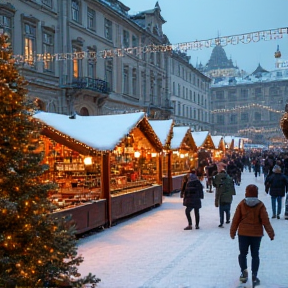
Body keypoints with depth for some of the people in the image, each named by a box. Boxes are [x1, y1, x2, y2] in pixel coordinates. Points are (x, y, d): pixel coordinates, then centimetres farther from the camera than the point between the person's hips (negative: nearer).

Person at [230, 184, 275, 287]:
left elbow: (235, 219, -3)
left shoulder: (241, 204, -6)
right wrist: (271, 233, -1)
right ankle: (254, 276, 5)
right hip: (256, 234, 0)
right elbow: (265, 221, -8)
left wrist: (232, 232, 6)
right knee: (255, 255, 8)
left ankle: (244, 272, 8)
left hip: (243, 233, 0)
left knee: (243, 253, 14)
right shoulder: (260, 205, -7)